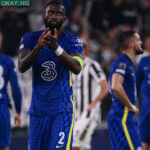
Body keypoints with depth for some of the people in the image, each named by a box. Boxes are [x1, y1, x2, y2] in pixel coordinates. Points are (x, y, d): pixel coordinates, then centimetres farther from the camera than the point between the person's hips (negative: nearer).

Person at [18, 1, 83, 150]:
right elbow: (21, 67, -13)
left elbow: (77, 69, -20)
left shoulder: (72, 41, -2)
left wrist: (57, 48, -36)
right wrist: (38, 47, -31)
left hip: (62, 109, -3)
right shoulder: (31, 38, 2)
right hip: (38, 109, 3)